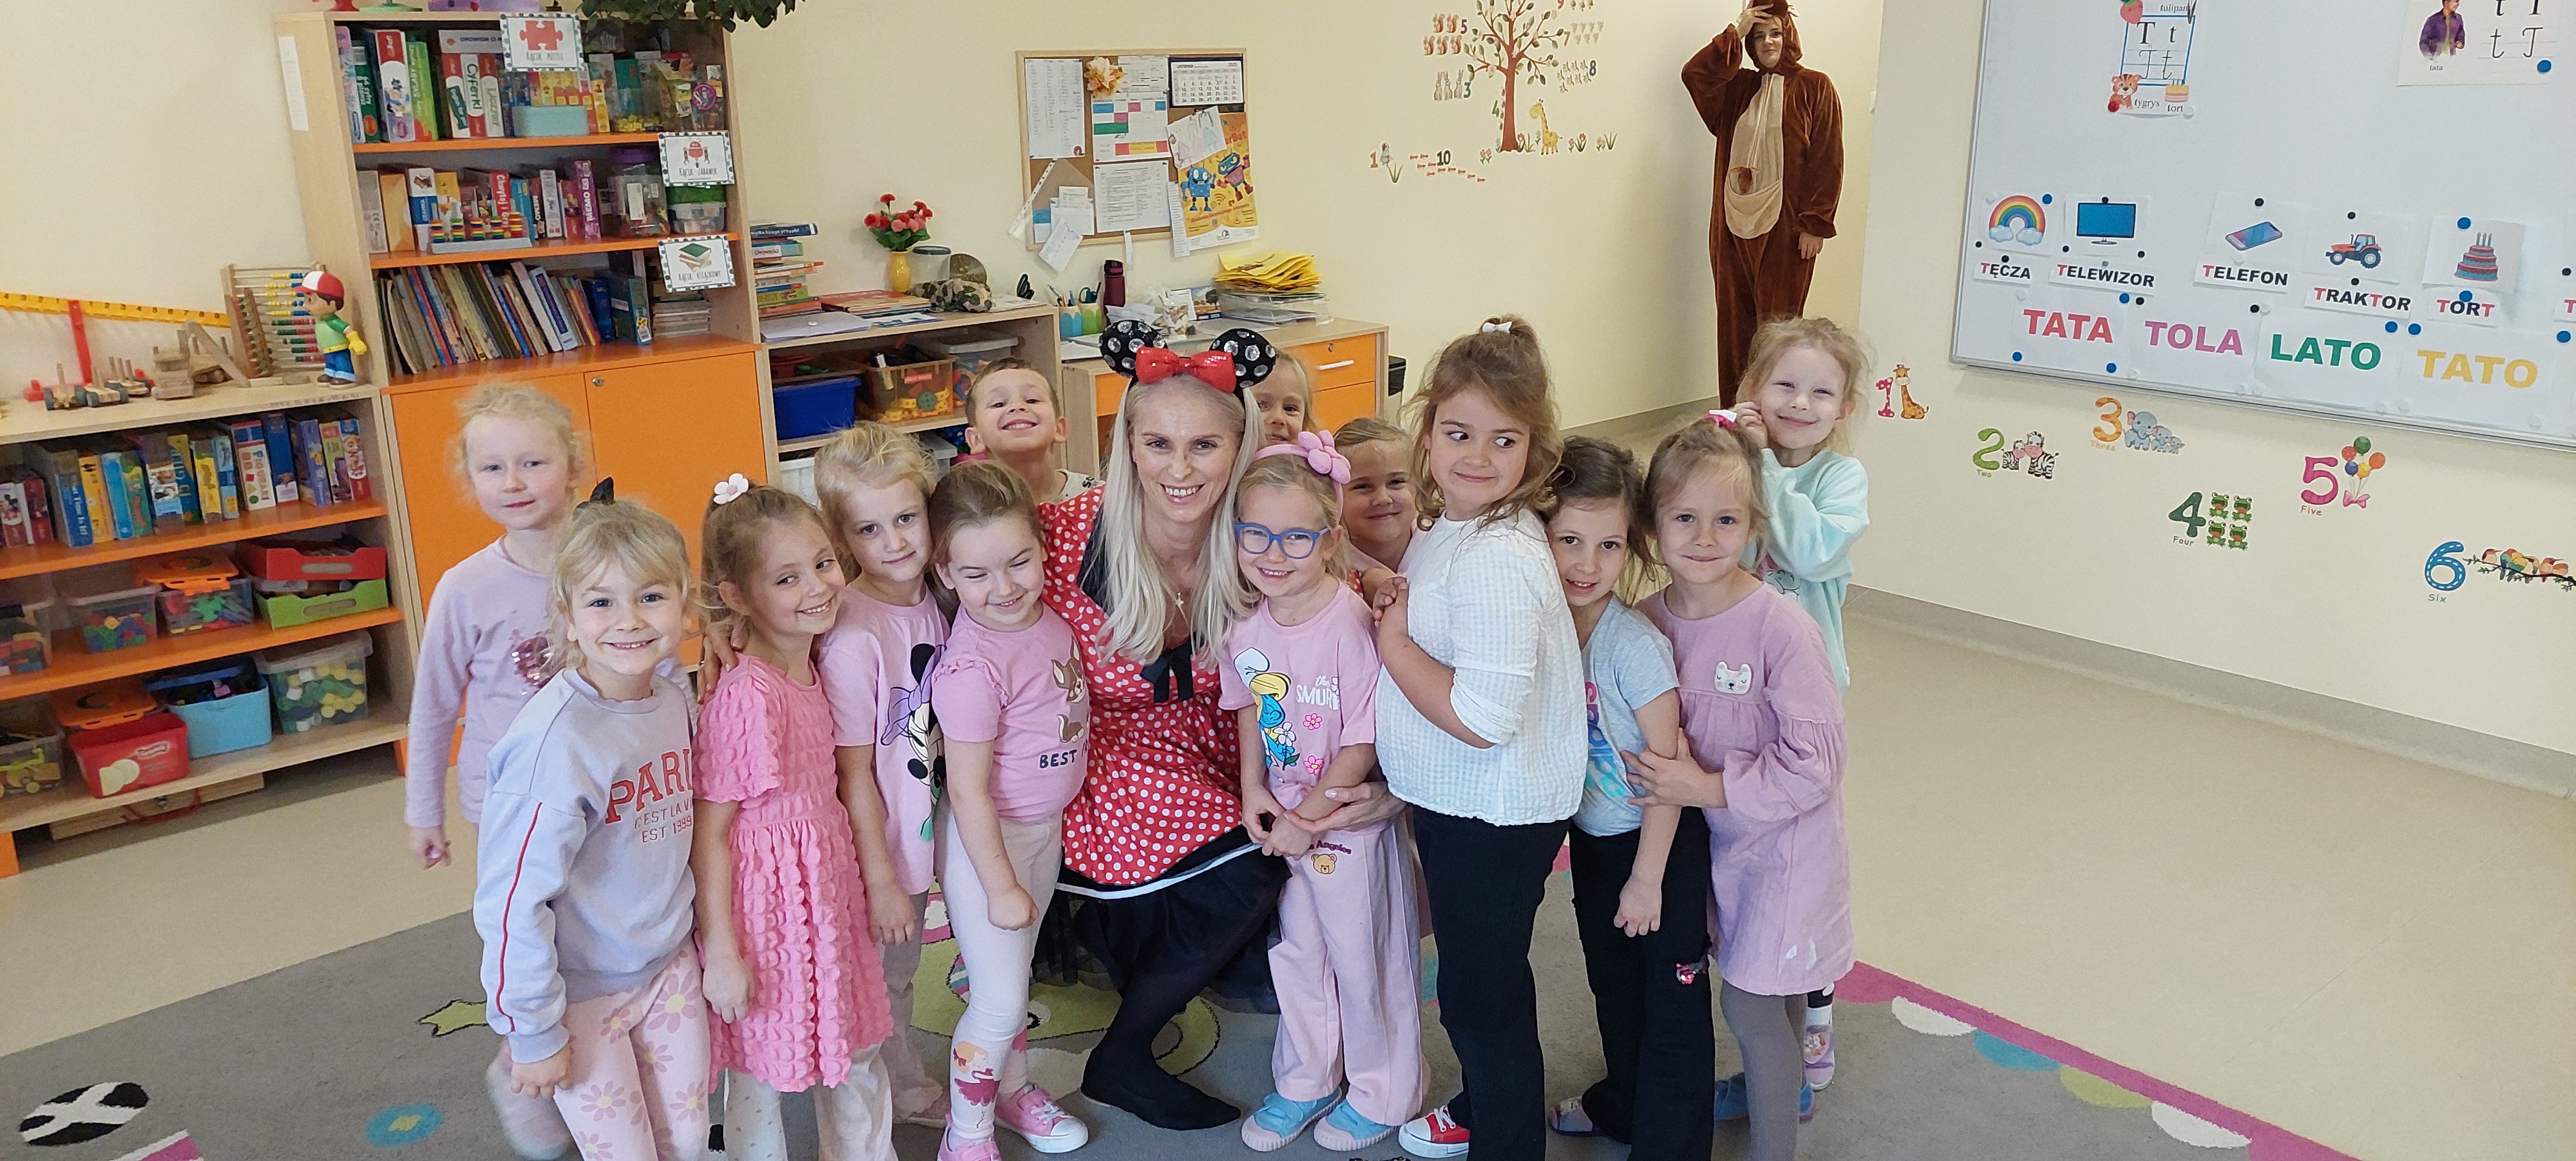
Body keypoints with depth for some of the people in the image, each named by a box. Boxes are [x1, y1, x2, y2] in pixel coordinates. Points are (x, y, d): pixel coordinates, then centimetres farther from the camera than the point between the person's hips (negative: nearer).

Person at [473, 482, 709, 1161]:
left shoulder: (674, 701, -5)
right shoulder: (556, 740, -26)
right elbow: (511, 901, -21)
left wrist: (692, 934, 13)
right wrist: (532, 1032, -16)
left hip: (670, 967, 6)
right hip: (582, 993, -6)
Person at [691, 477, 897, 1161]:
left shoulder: (820, 668, 0)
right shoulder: (743, 697, -23)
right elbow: (707, 833, -18)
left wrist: (876, 882, 16)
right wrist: (721, 951, -15)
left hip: (830, 886, 7)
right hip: (765, 901, -7)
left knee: (857, 1053, 20)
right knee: (762, 1072, 11)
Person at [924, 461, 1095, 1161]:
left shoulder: (1045, 614, -8)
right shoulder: (972, 669, -30)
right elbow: (968, 793, -23)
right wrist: (1001, 887, -16)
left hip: (1045, 826, 7)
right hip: (989, 841, -7)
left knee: (1017, 969, 24)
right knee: (999, 997, 2)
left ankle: (1011, 1088, 45)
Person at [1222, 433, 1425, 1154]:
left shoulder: (1352, 627, -26)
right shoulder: (1249, 629, -6)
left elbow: (1364, 746, -22)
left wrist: (1307, 819, -15)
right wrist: (1252, 789, -4)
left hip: (1350, 823, -6)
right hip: (1281, 823, 6)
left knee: (1365, 960, 11)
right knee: (1295, 953, 21)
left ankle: (1383, 1094, 34)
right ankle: (1305, 1083, 42)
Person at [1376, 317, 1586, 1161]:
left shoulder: (1496, 561, -28)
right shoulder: (1449, 528, 3)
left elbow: (1482, 717, -32)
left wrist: (1391, 643, -20)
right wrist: (1393, 604, -1)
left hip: (1494, 815, -10)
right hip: (1457, 803, 10)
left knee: (1481, 993, 7)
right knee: (1476, 974, 27)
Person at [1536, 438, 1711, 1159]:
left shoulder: (1634, 645, -27)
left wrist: (1648, 877, -16)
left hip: (1658, 841, -6)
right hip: (1591, 835, 7)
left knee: (1672, 998, 7)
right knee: (1612, 983, 26)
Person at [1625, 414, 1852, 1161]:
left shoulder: (1780, 629, -27)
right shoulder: (1651, 620, -9)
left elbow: (1815, 764, -25)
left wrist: (1709, 787, -24)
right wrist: (1663, 766, -11)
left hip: (1783, 840, -5)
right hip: (1712, 835, 5)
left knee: (1749, 1001, 1)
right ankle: (1782, 1087, 50)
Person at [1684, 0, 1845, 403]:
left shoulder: (1814, 88, -1)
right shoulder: (1737, 87, 13)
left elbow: (1827, 161, -6)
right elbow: (1694, 75, -6)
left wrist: (1815, 224, -11)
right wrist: (1734, 34, -5)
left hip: (1785, 229, -4)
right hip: (1733, 225, 5)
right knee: (1734, 324, 7)